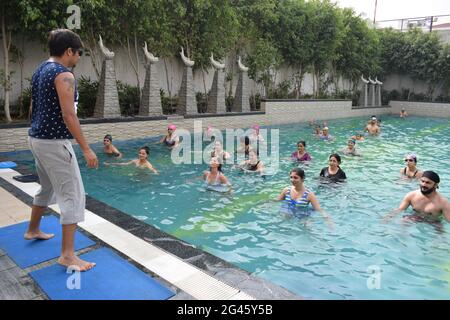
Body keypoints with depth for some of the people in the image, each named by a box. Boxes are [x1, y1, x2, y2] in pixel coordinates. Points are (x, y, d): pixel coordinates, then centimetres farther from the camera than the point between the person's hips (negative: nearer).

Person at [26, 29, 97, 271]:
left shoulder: (39, 71, 14)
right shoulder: (64, 75, -15)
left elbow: (33, 108, 20)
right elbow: (69, 116, -22)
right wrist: (86, 149, -21)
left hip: (37, 138, 10)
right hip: (54, 142, -10)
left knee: (48, 188, 26)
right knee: (73, 195, -7)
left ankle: (33, 230, 44)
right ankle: (67, 255, -4)